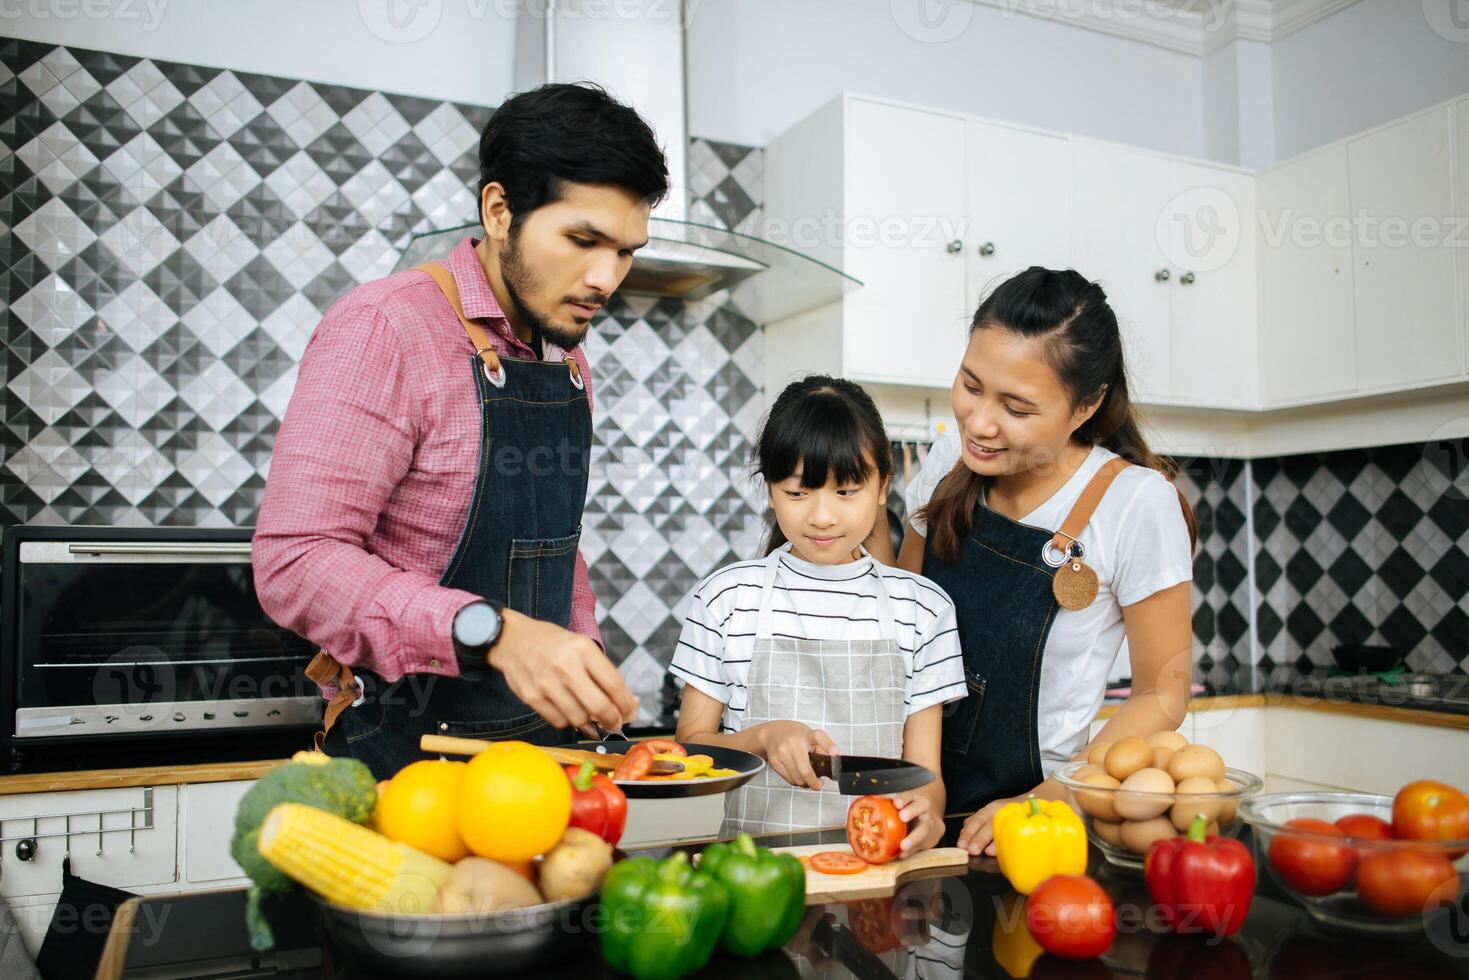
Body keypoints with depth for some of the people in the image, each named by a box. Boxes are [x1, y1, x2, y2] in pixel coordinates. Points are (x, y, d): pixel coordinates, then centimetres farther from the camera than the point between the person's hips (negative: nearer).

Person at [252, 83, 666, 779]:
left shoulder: (566, 356, 10)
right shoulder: (383, 328, -16)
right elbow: (295, 562, -23)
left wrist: (587, 676, 5)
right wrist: (494, 632, -35)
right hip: (405, 751, -6)